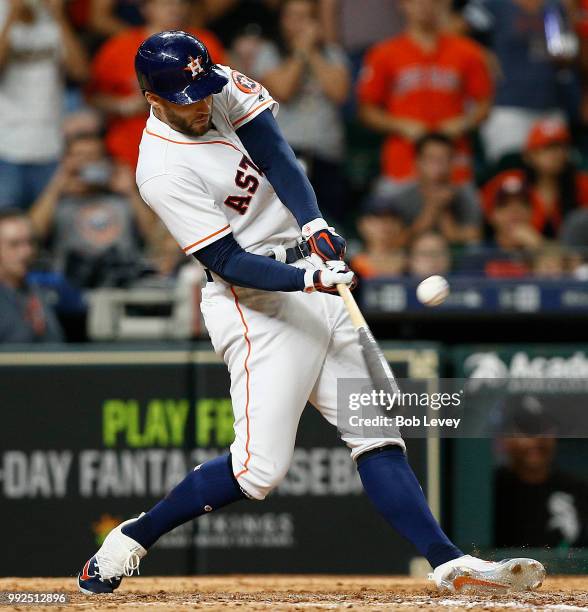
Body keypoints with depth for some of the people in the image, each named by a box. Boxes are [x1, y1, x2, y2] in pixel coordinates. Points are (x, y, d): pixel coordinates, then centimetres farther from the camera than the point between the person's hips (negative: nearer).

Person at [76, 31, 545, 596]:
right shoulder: (164, 172, -19)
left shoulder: (223, 89, 2)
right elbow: (227, 261, -20)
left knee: (377, 436, 0)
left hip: (313, 283, 8)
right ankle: (131, 539, 2)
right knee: (260, 469, -12)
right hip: (256, 304, -8)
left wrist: (314, 225, -23)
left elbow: (275, 154, -8)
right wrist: (308, 280, -32)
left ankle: (447, 562, -5)